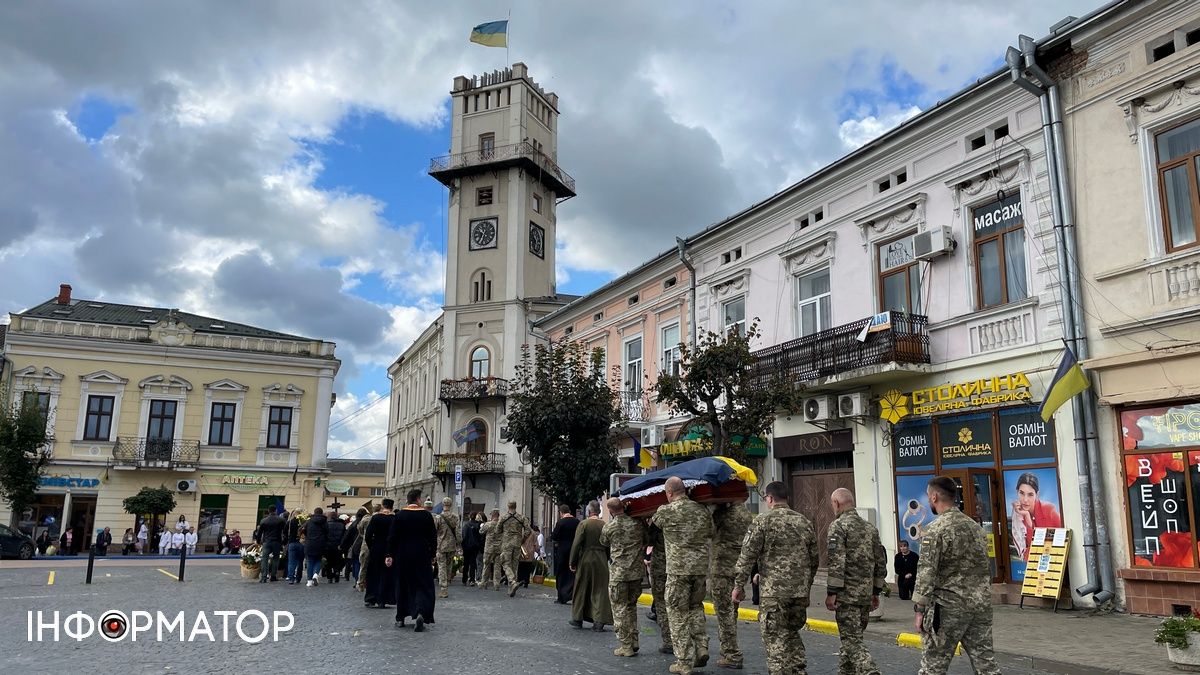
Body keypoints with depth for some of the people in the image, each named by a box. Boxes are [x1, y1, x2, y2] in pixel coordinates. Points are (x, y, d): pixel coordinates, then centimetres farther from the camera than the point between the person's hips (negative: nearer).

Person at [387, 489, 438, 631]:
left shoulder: (399, 515, -3)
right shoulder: (427, 515, -4)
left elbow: (392, 537, -4)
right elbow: (433, 537, -1)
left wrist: (389, 555, 0)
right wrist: (433, 554, 8)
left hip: (403, 557, 1)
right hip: (422, 556, -1)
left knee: (402, 586, 14)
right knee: (423, 586, 4)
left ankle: (400, 618, 19)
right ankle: (421, 613, -17)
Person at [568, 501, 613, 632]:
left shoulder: (583, 524, -9)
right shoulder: (605, 525, 0)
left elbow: (576, 544, -10)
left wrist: (572, 562, -3)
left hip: (585, 560, -2)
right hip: (601, 561, 2)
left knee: (580, 590, 11)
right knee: (600, 591, 6)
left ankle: (577, 619, 20)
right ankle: (599, 621, 2)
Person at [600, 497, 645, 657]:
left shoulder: (609, 527, -7)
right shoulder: (638, 523, 1)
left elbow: (604, 543, 12)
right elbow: (647, 541, 13)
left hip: (618, 571, -4)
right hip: (637, 570, 4)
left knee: (620, 608, 4)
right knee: (631, 605, 18)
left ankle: (626, 646, 5)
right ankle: (634, 642, 20)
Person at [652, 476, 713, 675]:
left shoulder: (665, 511, -7)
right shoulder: (703, 510, 6)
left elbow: (653, 523, 13)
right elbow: (711, 536, 16)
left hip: (678, 568, -4)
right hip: (701, 567, 5)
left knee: (678, 613, 5)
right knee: (696, 607, 22)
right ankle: (702, 649, 14)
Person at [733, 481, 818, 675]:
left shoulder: (763, 521, -7)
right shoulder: (804, 522, 10)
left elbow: (747, 555, -9)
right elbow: (814, 559, 15)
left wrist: (738, 585, -2)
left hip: (773, 590, -6)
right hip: (800, 591, 6)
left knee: (775, 637, 2)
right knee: (792, 632, 22)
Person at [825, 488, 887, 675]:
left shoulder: (838, 526, -10)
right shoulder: (870, 528, 12)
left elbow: (836, 563, -18)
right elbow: (881, 562, 15)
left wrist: (831, 593, -14)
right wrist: (876, 592, 21)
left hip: (847, 594, -7)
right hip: (866, 594, 7)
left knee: (852, 640, -5)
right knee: (852, 637, 18)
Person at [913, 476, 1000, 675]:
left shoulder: (936, 529, -13)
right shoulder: (975, 526, 10)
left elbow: (926, 573, -17)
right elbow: (987, 569, 16)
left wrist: (919, 610, -13)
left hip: (949, 607, -7)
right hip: (981, 605, 7)